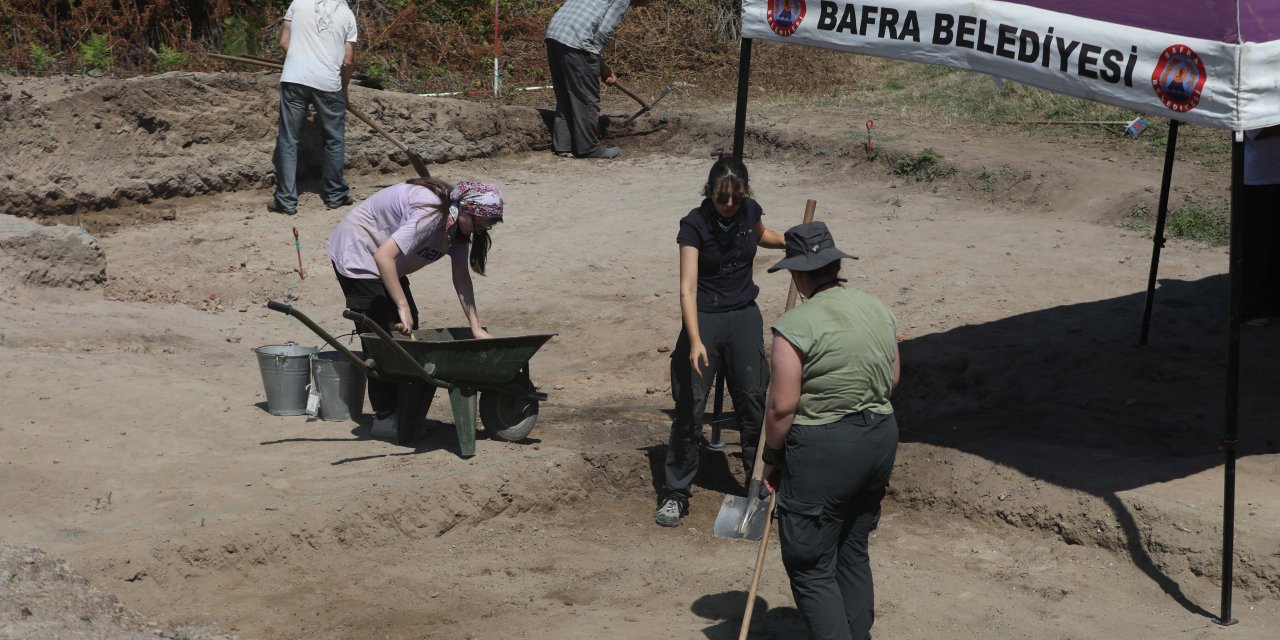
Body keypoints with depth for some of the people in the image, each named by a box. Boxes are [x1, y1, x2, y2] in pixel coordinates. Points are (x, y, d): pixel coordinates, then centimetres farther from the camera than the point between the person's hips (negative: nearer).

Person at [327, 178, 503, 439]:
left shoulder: (456, 221, -6)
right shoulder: (431, 214, -34)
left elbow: (461, 275, -3)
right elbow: (383, 256, -40)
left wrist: (476, 327, -9)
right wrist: (403, 307, -38)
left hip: (387, 262, 9)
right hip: (357, 253, -9)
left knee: (407, 331, 6)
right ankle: (384, 417, -6)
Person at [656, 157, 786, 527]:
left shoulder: (749, 211, -4)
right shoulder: (695, 225, -18)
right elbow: (688, 288, -24)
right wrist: (695, 340, -34)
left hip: (744, 318, 4)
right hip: (704, 318, -4)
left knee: (754, 403, 7)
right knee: (690, 408, -4)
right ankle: (675, 495, 6)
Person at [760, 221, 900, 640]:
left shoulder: (796, 326, -18)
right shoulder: (877, 310, 5)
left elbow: (782, 406, -17)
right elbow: (893, 378, 14)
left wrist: (771, 457, -4)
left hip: (822, 451, -8)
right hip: (881, 440, 8)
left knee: (811, 568, 2)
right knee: (853, 553, 21)